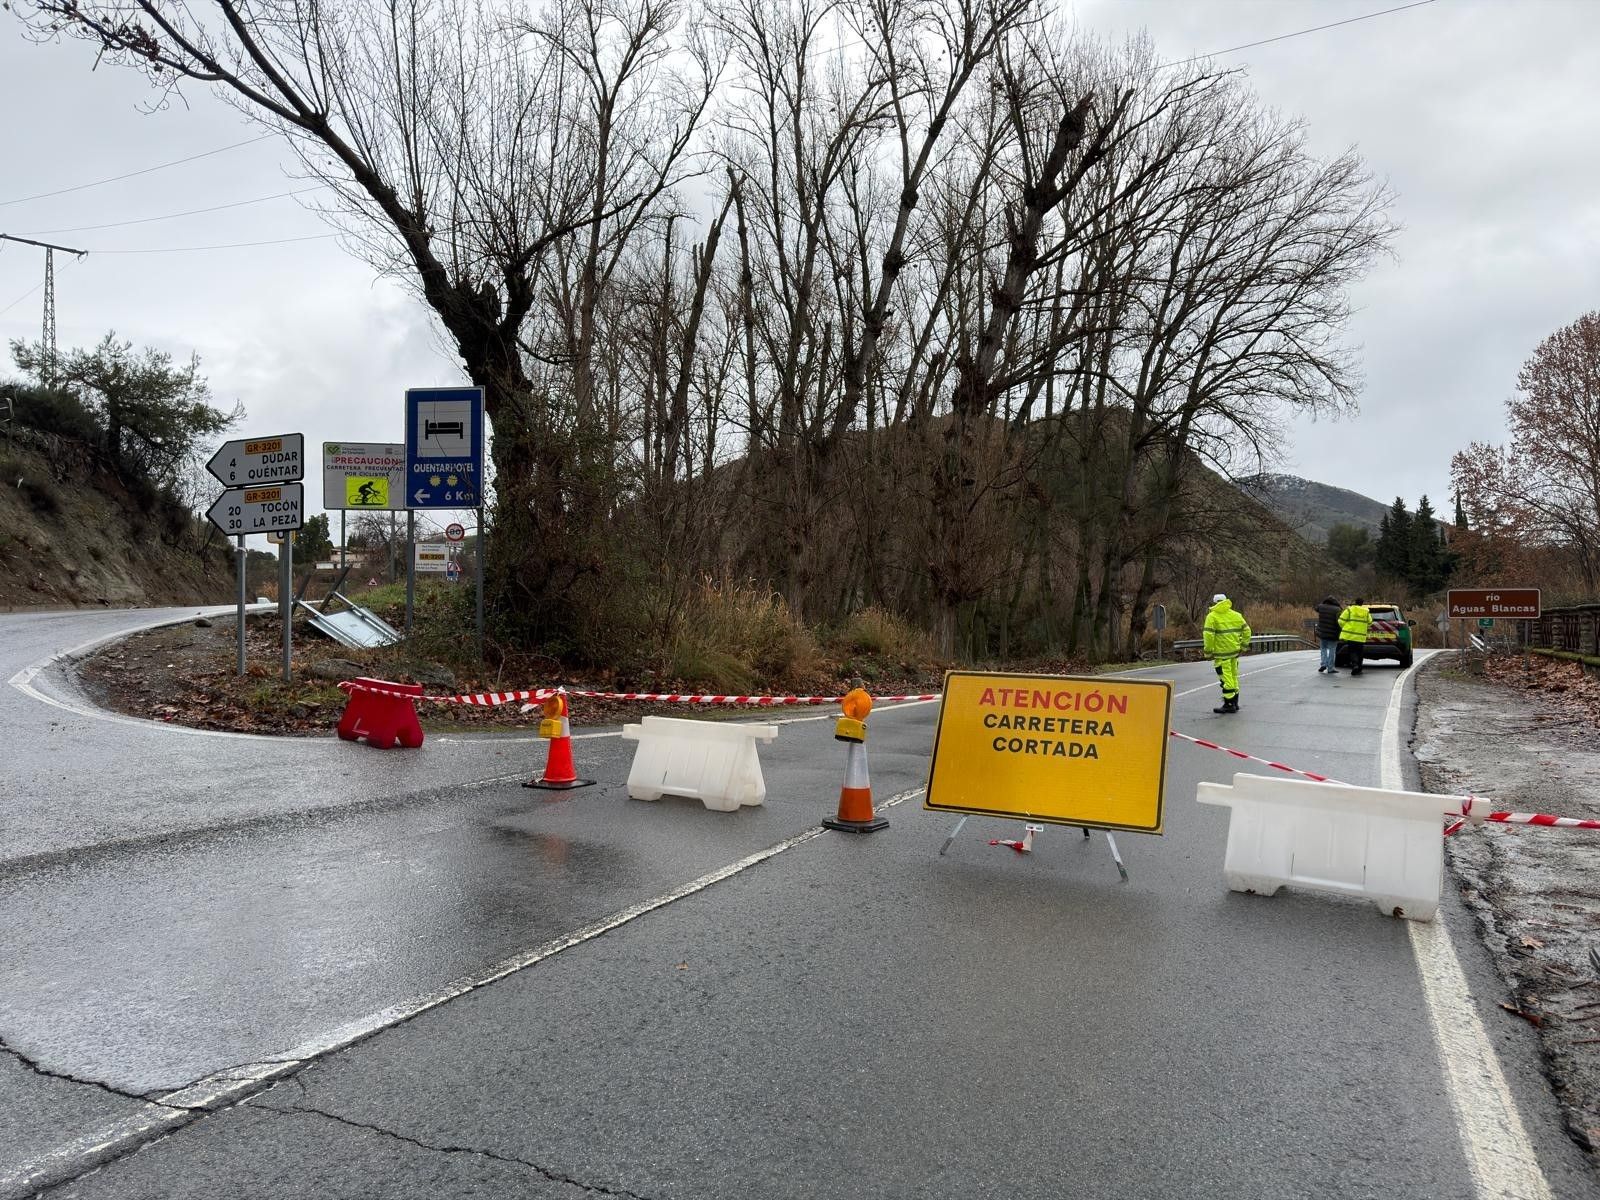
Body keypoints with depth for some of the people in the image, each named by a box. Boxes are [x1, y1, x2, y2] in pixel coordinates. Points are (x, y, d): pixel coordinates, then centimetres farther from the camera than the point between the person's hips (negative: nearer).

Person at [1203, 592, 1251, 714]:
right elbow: (1246, 631, 10)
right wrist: (1243, 647, 16)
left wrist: (1208, 652, -9)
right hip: (1234, 651, 6)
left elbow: (1209, 635, -16)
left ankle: (1229, 704, 1)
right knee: (1233, 676, 16)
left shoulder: (1212, 616, -8)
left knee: (1226, 677, -2)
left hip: (1221, 652, -6)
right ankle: (1234, 702, 25)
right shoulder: (1236, 615, 9)